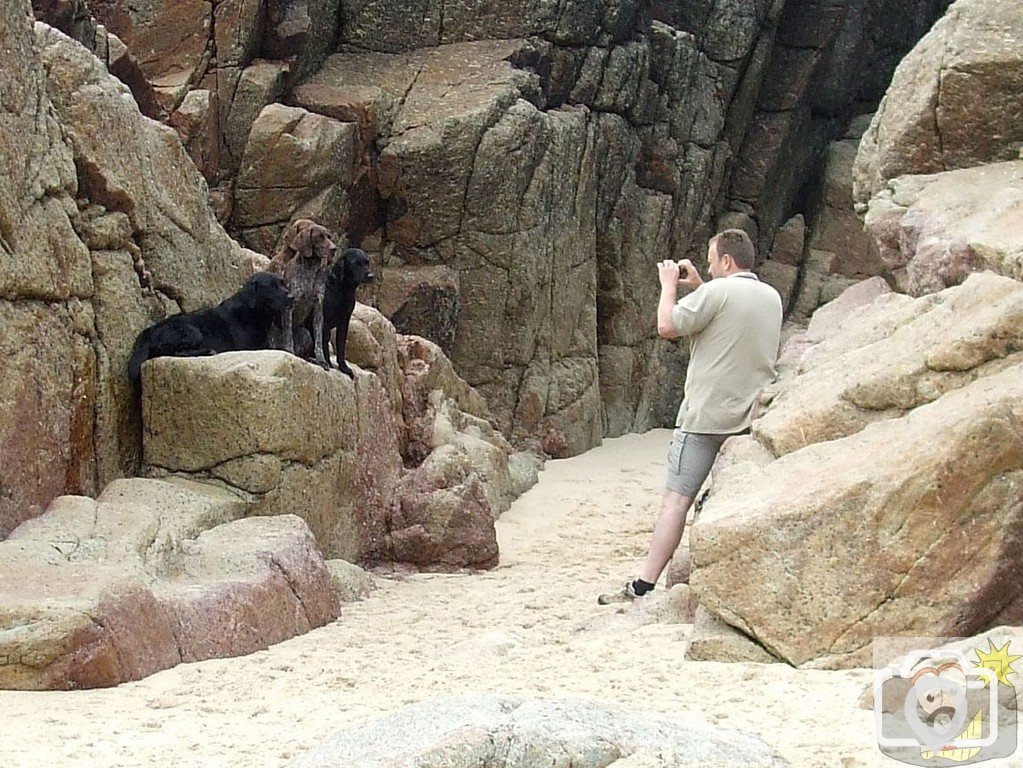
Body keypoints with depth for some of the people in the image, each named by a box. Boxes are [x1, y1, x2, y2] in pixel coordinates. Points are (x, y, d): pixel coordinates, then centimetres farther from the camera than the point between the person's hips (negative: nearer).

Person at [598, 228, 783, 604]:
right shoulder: (772, 298, 12)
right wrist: (698, 287, 24)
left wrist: (669, 285, 4)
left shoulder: (717, 292, -11)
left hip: (706, 417, -7)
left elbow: (667, 327, -9)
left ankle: (643, 586, -12)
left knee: (675, 500, -9)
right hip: (752, 418, 7)